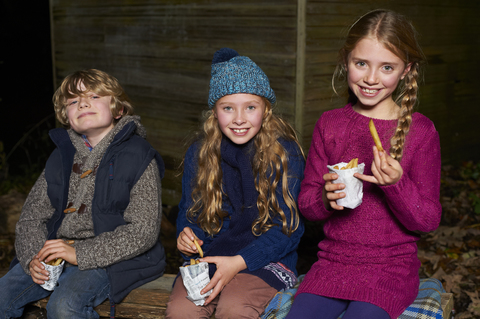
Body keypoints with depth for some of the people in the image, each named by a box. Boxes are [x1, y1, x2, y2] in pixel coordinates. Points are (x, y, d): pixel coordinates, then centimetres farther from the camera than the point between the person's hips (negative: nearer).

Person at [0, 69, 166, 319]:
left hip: (110, 257, -5)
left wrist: (80, 253, -19)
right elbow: (31, 216, 13)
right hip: (55, 252, 6)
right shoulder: (61, 157, 12)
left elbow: (143, 231, -14)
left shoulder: (139, 157, -7)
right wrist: (33, 257, -8)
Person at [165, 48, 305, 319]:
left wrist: (239, 262, -18)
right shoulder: (199, 154, 6)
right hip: (207, 257, 3)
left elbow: (288, 228, -7)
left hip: (267, 259, -3)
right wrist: (185, 234, -6)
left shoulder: (285, 154, -7)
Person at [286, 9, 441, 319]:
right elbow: (305, 203, 7)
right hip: (333, 261, 2)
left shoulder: (421, 130, -4)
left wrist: (396, 185, -22)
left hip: (391, 267, -2)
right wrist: (326, 198, -16)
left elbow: (428, 221, -4)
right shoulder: (330, 124, 4)